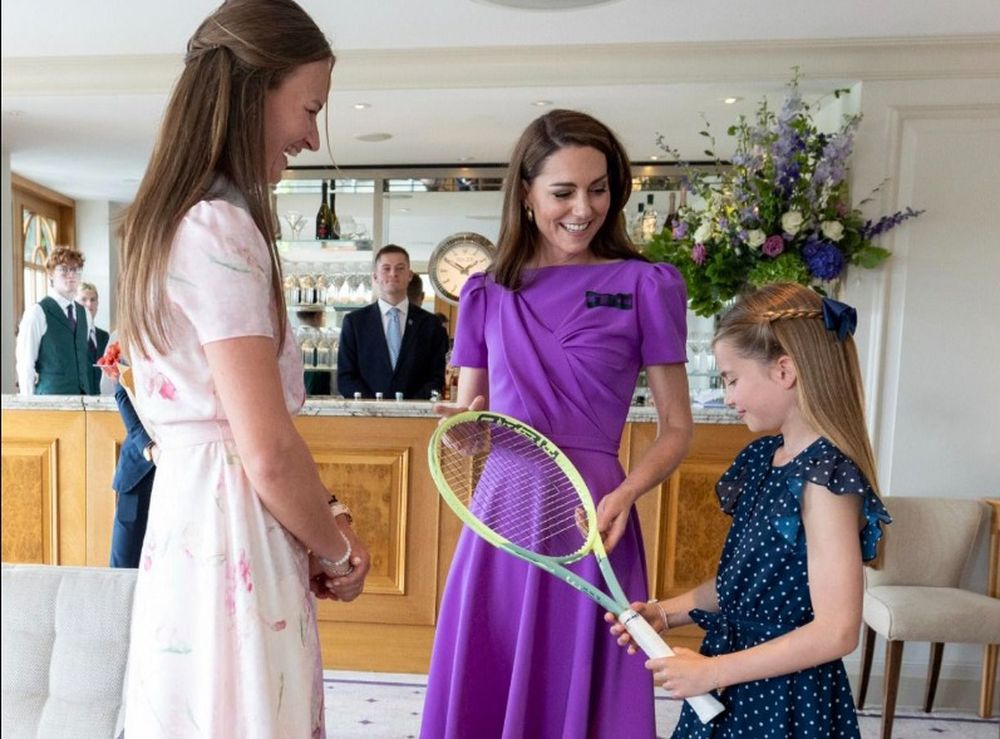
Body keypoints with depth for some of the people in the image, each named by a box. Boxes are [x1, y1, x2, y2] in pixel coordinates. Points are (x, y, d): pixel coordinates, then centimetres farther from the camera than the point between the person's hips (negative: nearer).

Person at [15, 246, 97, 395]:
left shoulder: (85, 314, 14)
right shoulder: (37, 313, -4)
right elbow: (25, 365, -6)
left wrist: (93, 396, 7)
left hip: (84, 396, 5)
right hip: (50, 398, -5)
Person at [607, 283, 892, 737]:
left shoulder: (825, 477, -22)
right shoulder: (764, 457, 2)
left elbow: (836, 632, -23)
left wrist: (712, 671, -19)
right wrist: (667, 613, 0)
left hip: (786, 699, -7)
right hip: (734, 680, 7)